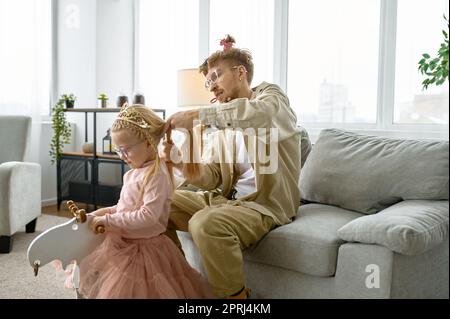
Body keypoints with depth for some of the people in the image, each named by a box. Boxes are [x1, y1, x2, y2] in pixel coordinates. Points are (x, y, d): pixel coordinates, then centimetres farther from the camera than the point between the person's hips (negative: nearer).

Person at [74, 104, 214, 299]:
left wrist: (108, 220, -25)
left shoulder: (156, 174, -21)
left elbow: (148, 216, -29)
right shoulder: (134, 173, 6)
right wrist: (107, 211, 3)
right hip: (123, 246, 8)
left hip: (143, 249, -8)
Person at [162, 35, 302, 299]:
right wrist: (181, 161, -15)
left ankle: (237, 295, -10)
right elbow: (211, 177, 5)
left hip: (266, 204, -7)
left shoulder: (271, 95, -2)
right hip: (225, 198, 8)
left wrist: (198, 115, -34)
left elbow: (259, 112, -31)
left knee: (206, 223, -33)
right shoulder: (223, 123, 17)